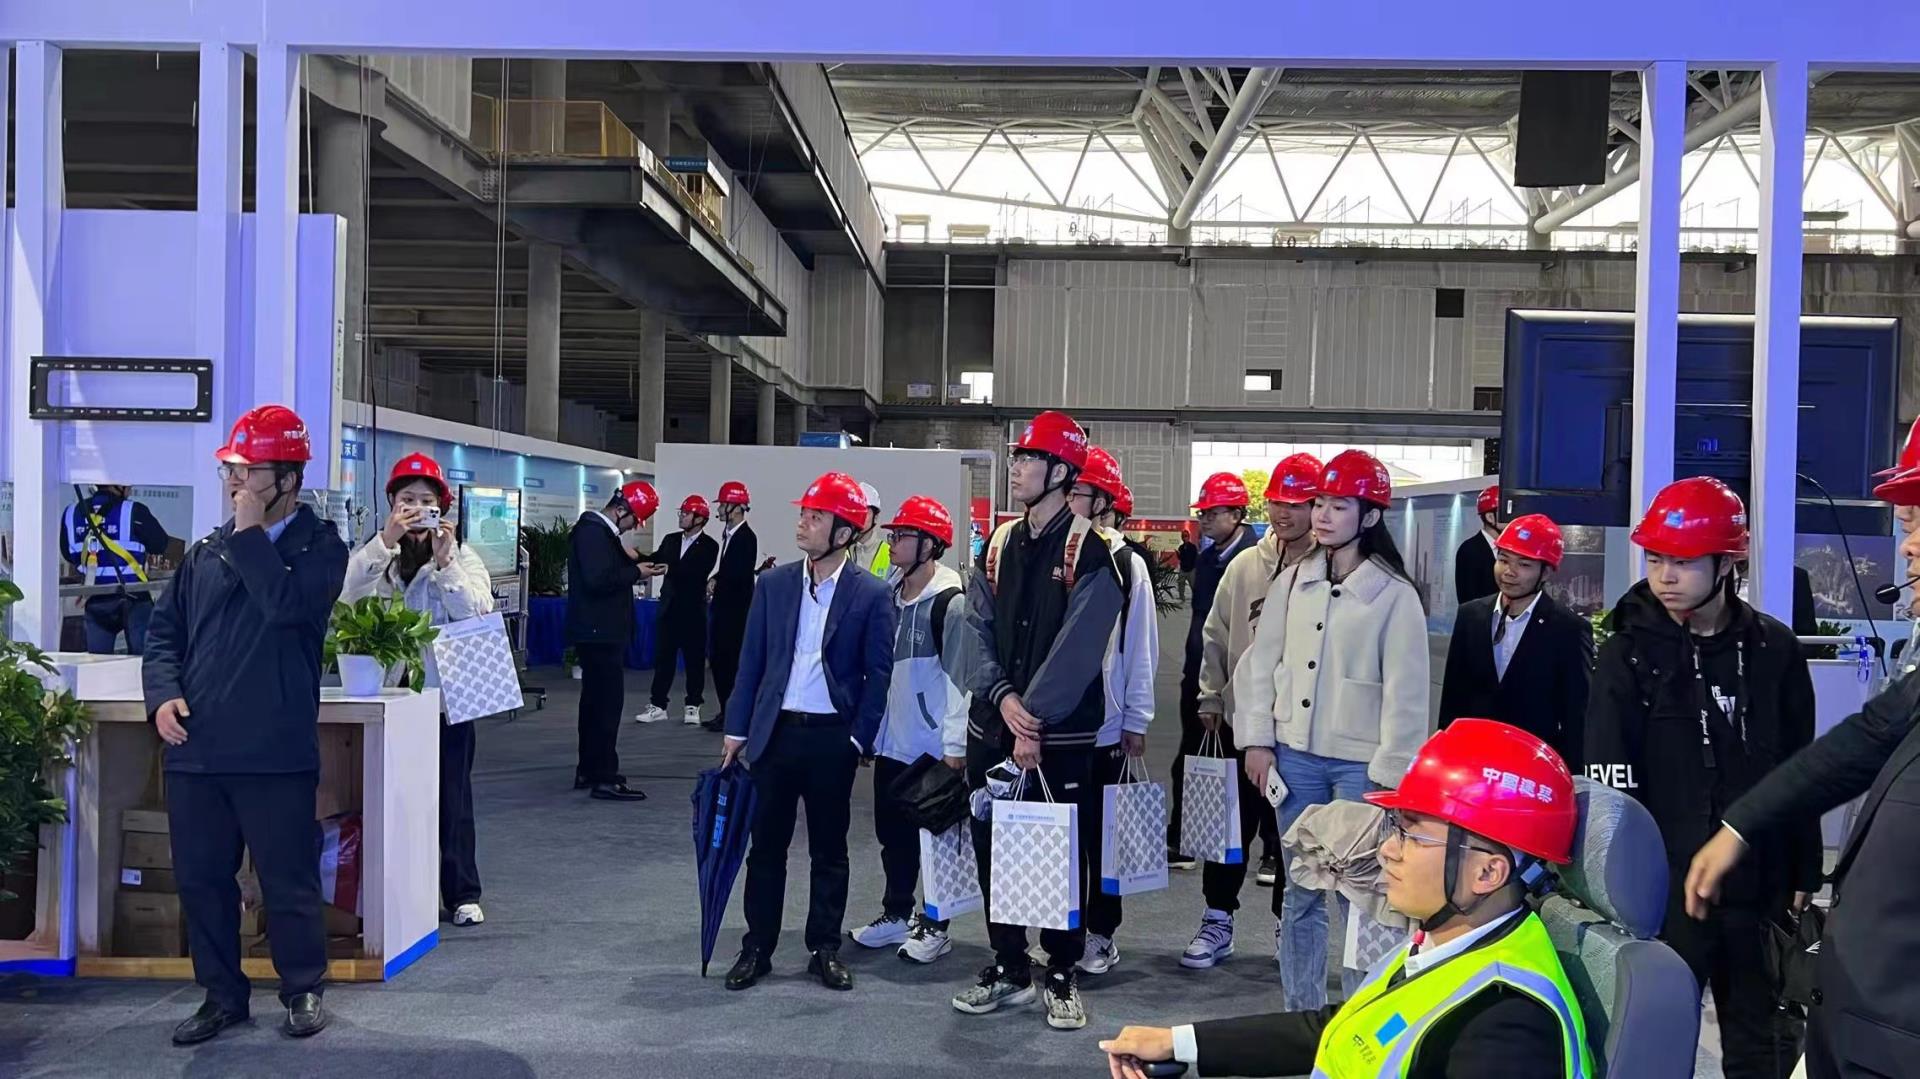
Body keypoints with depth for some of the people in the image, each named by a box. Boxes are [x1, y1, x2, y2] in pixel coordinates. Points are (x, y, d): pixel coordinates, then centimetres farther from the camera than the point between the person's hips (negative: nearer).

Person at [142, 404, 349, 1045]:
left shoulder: (319, 546, -1)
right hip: (194, 750, 5)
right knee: (200, 880, 11)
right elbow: (165, 628, 15)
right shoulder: (207, 551, 14)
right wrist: (163, 692, -3)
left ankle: (303, 990, 20)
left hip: (274, 753, -5)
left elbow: (287, 605, -20)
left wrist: (249, 531, -13)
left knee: (289, 882, 3)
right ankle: (223, 994, 26)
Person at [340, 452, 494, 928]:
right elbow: (346, 594, -13)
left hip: (444, 689, -1)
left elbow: (477, 613, -8)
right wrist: (385, 542, -20)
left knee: (451, 791, 3)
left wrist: (444, 562, -16)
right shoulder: (374, 553, 8)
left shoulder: (463, 556, 7)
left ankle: (462, 893, 10)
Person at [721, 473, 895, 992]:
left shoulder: (871, 594, -4)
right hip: (775, 731, 2)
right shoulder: (773, 585, 4)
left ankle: (825, 949, 21)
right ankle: (756, 949, 18)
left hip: (833, 736, -2)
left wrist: (859, 739, -6)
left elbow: (878, 674, -2)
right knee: (766, 845, 8)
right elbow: (752, 661, 7)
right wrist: (737, 729, 5)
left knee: (829, 849, 9)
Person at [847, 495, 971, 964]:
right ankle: (897, 914, 29)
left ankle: (934, 926, 17)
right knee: (892, 832, 15)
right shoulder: (889, 594, 8)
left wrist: (956, 747, -16)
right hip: (891, 741, 7)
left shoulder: (950, 601, -14)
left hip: (934, 746, -7)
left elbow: (959, 677, -15)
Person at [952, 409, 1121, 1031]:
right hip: (993, 724, 6)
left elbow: (1076, 647, -16)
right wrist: (1003, 697, -10)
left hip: (1062, 734, -5)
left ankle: (1062, 975, 17)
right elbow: (978, 630, 6)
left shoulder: (1089, 552, -9)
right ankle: (1008, 967, 24)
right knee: (992, 846, 10)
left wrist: (1035, 717, -17)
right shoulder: (998, 546, 10)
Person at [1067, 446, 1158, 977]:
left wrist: (1136, 721, -2)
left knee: (1099, 832, 8)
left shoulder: (1127, 564, -4)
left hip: (1103, 725, -2)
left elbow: (1141, 648, -1)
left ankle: (1101, 933, 19)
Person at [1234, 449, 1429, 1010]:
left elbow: (1404, 691, -7)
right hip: (1294, 754, 4)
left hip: (1359, 763, -4)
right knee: (1300, 892, 12)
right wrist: (1256, 739, 3)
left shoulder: (1394, 595, -6)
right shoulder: (1292, 582, 7)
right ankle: (1301, 1010, 23)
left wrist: (1388, 774, -9)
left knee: (1360, 895, -3)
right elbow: (1260, 662, 10)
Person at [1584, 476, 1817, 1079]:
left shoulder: (1773, 650, 3)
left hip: (1760, 890, 3)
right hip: (1665, 889, -3)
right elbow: (1607, 787, -8)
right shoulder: (1631, 653, -5)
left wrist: (1805, 874, 9)